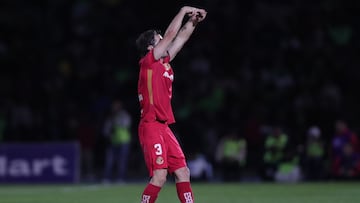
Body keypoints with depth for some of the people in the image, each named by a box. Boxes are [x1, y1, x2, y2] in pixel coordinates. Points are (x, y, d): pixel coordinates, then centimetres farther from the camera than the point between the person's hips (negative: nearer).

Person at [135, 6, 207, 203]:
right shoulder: (148, 61, -5)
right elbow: (171, 34, -5)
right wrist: (184, 11, 5)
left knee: (183, 172, 5)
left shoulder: (163, 63, 16)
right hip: (151, 126, -9)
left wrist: (192, 21, 17)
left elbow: (180, 38, 25)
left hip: (164, 127, 9)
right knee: (159, 175, -16)